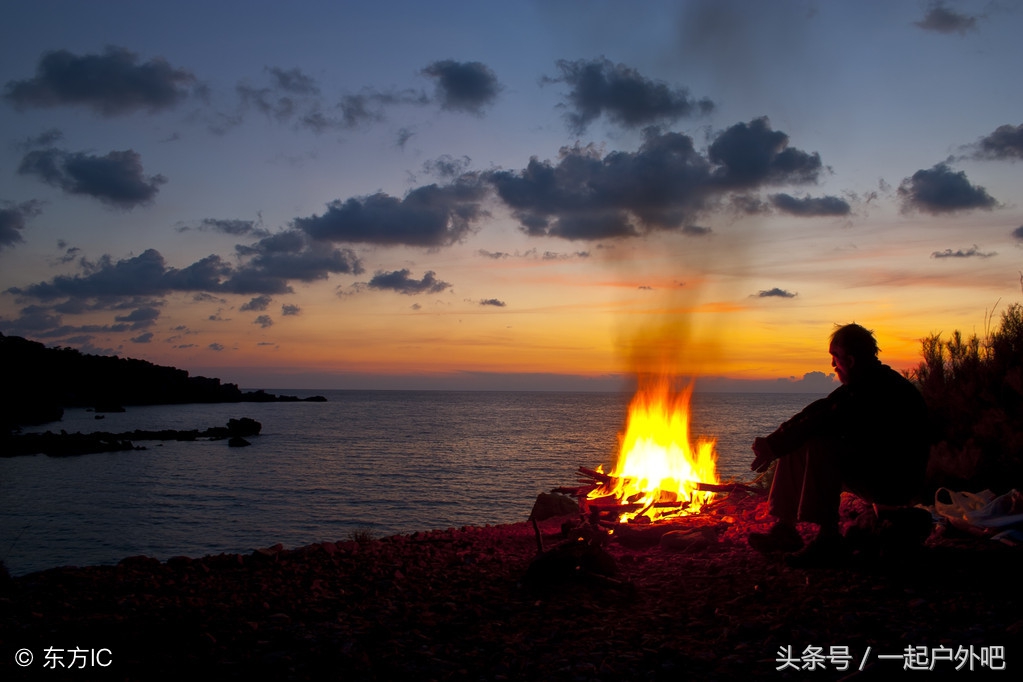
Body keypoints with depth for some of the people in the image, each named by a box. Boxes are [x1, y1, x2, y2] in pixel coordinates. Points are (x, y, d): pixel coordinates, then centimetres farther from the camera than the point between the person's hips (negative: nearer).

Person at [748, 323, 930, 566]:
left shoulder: (885, 389, -21)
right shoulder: (863, 384, 10)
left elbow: (829, 422, -30)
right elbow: (819, 409, 4)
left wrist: (775, 446, -27)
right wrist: (774, 440, -8)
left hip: (895, 481, -10)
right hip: (869, 468, 10)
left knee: (819, 444, -30)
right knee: (795, 445, 1)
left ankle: (828, 537, -27)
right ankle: (785, 528, -3)